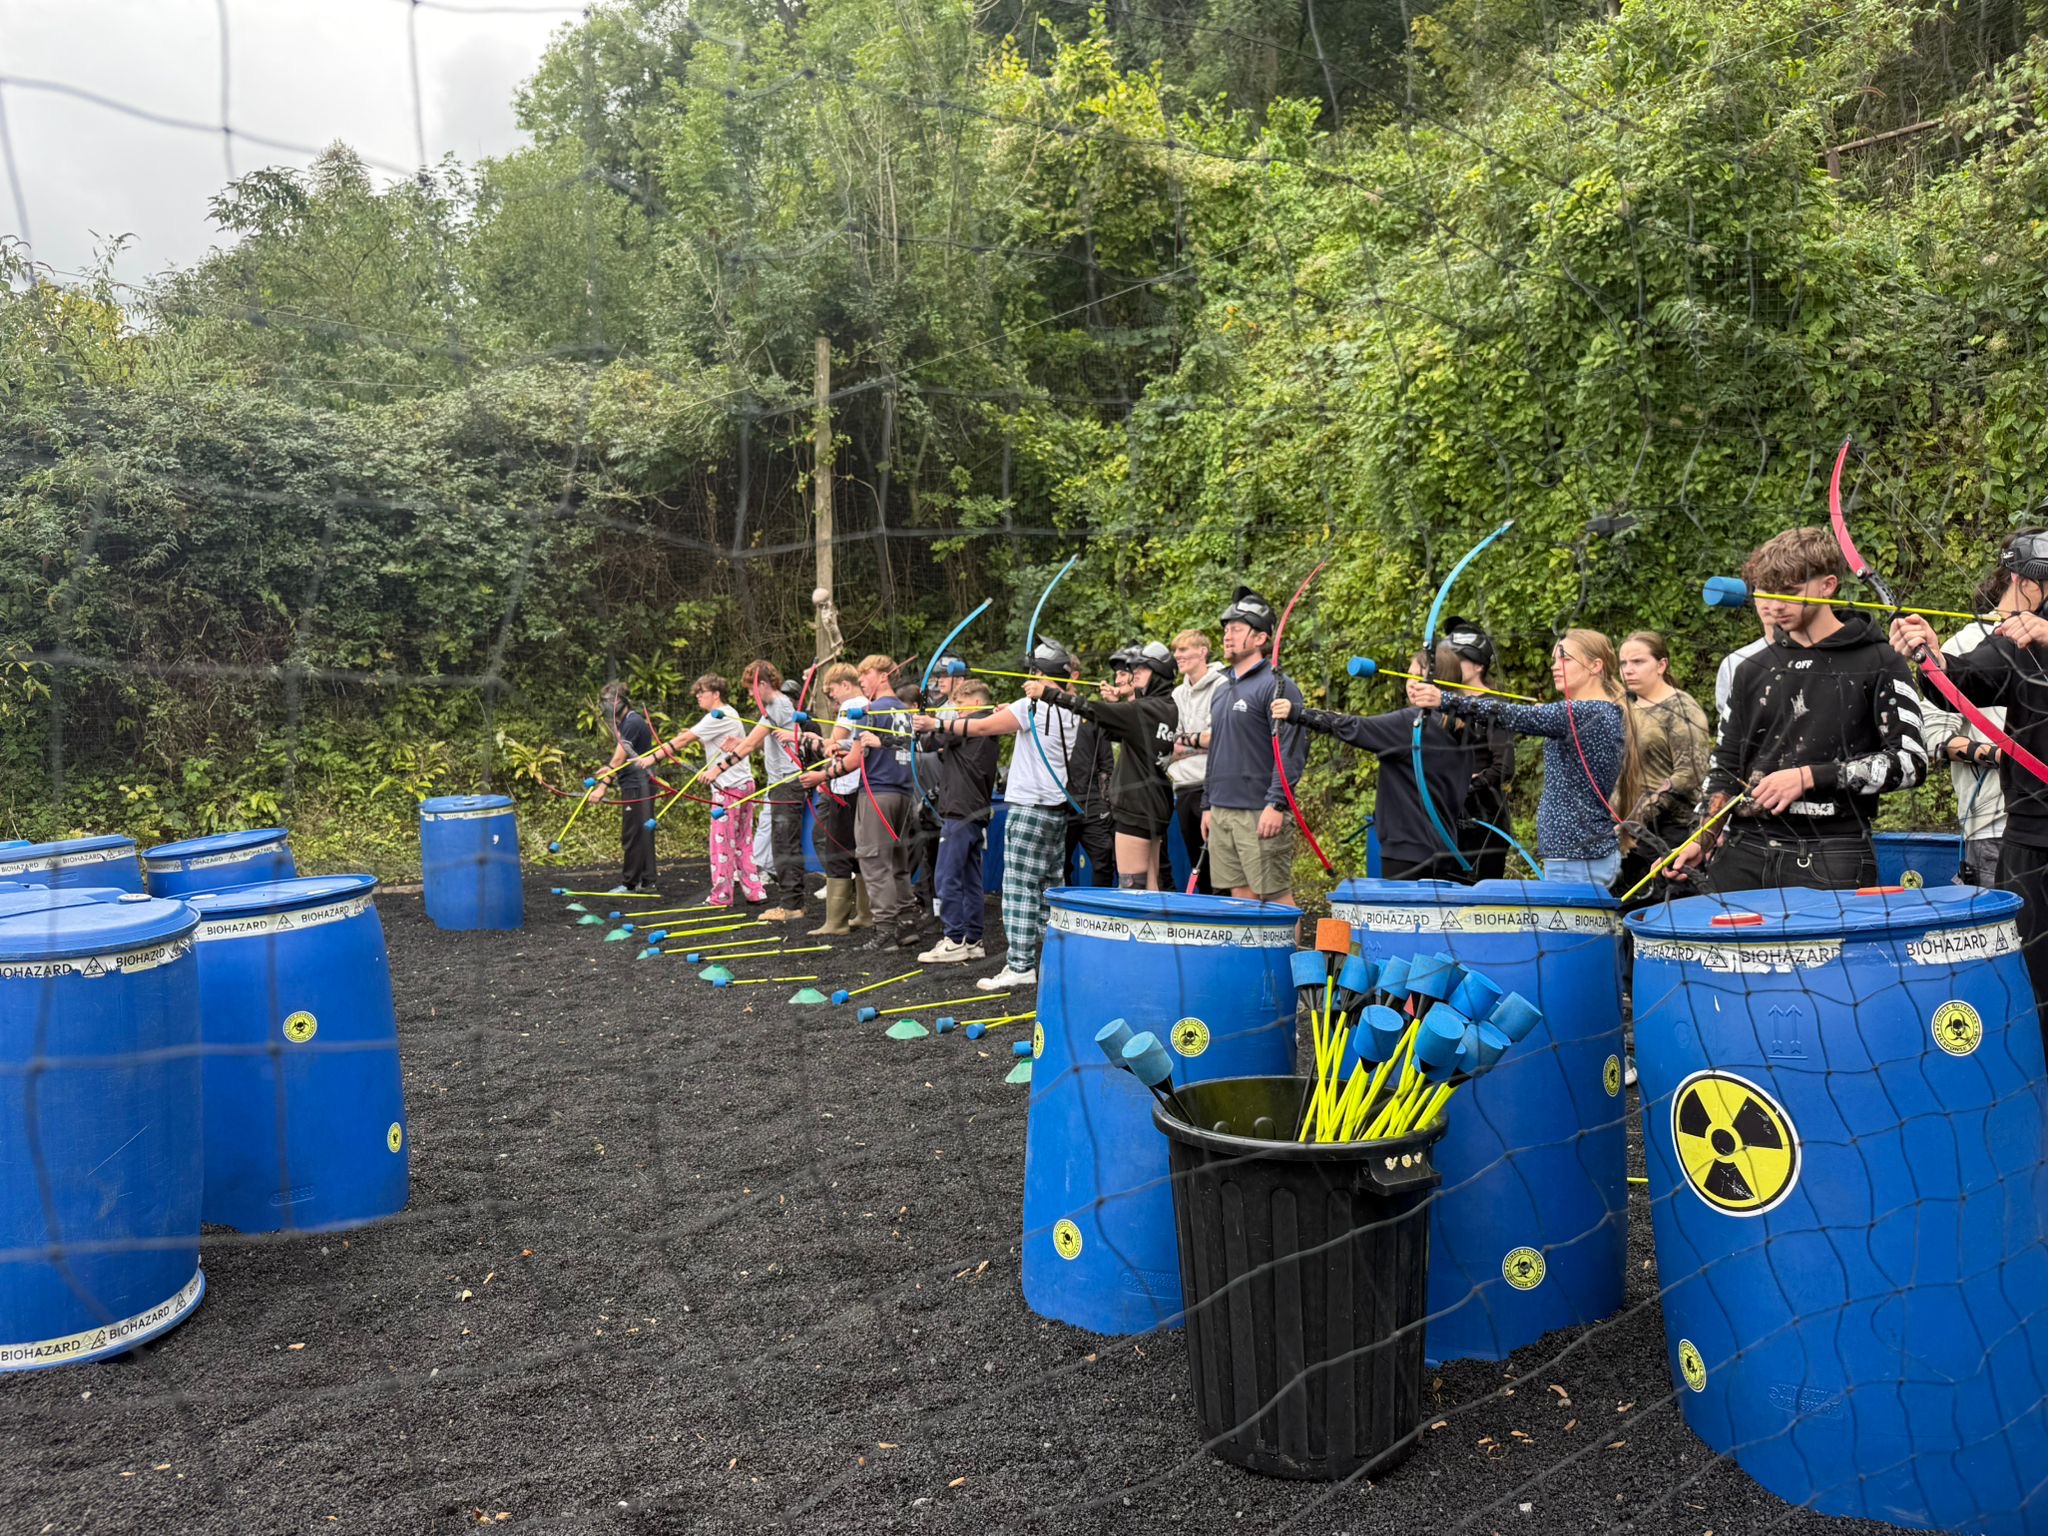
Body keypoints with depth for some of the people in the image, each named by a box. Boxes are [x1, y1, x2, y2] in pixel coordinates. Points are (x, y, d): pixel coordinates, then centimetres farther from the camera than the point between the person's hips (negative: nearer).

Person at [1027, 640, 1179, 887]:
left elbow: (1093, 711, -19)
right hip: (1155, 804, 9)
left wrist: (1048, 692, -16)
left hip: (1137, 805, -9)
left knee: (1131, 885, -7)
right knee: (1149, 885, 11)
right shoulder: (1167, 708, 12)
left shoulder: (1147, 709, -15)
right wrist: (1116, 704, 4)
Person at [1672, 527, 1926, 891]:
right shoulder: (1753, 671, 15)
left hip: (1831, 862, -4)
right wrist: (1701, 841, 5)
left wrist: (1809, 777, -10)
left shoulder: (1878, 664, 2)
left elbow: (1910, 762, -4)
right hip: (1743, 854, 4)